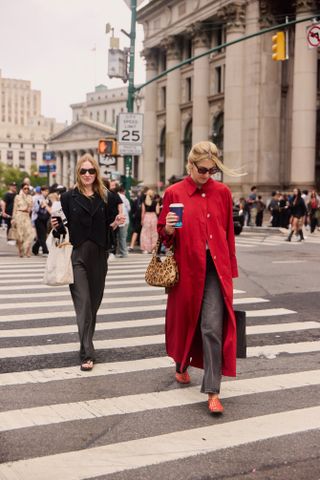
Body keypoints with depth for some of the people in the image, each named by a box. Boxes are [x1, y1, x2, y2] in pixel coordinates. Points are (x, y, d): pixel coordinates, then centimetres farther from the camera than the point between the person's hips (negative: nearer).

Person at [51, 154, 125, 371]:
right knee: (83, 304, -8)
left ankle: (87, 343, 30)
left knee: (94, 302, 11)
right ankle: (87, 354, -8)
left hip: (99, 255, 3)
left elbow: (109, 226, 12)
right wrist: (56, 226, -17)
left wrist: (116, 222, -9)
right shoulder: (69, 197, 1)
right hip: (77, 255, -3)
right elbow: (63, 228, 4)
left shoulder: (105, 197, 7)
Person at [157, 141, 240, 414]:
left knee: (213, 327, -8)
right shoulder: (174, 193, -1)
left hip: (216, 268, 0)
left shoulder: (222, 192, 4)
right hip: (187, 266, 0)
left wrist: (231, 268, 10)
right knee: (185, 320, 16)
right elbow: (163, 232, 5)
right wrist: (169, 229, -18)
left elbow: (229, 232, 9)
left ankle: (213, 392, -3)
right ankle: (182, 366, 45)